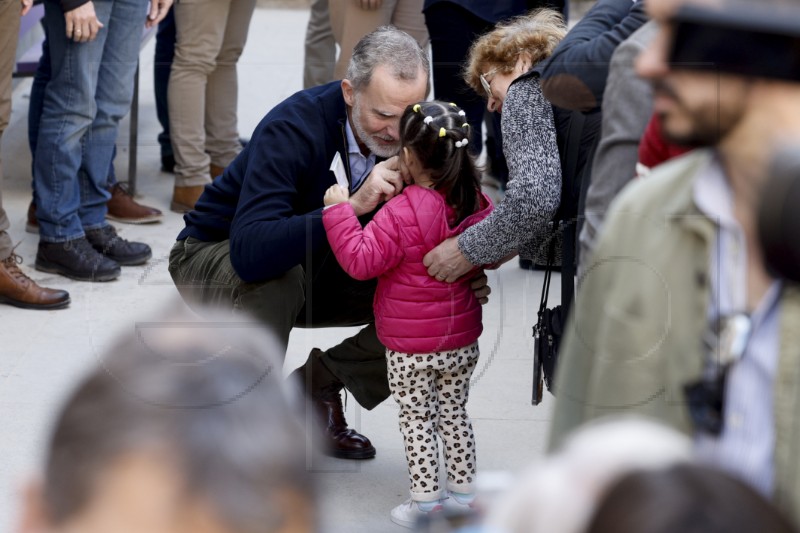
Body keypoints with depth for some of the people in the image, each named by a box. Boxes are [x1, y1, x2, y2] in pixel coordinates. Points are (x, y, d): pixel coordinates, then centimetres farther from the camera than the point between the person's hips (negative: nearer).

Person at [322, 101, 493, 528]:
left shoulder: (402, 214, -24)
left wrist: (339, 210, -19)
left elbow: (361, 260, -24)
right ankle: (465, 489, 25)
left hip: (410, 347, -6)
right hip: (462, 340, 6)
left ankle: (425, 498, 8)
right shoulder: (477, 205, -3)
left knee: (416, 419, 7)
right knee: (454, 414, 19)